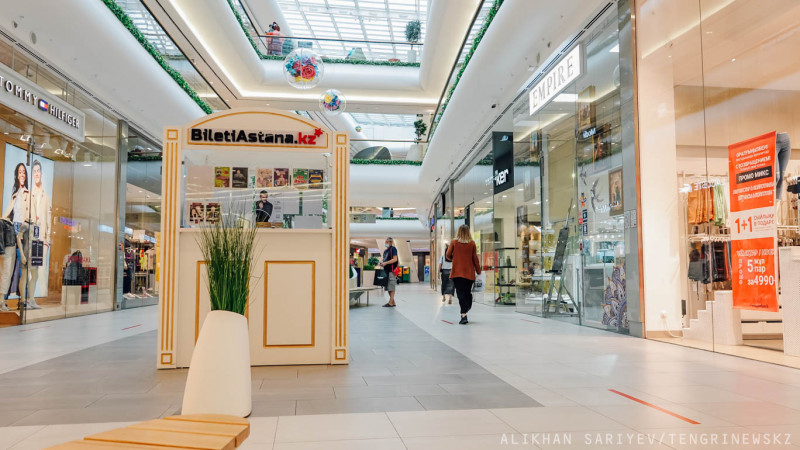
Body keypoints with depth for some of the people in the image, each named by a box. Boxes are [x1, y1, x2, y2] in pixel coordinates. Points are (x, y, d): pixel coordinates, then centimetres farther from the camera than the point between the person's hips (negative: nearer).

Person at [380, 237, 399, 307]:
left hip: (391, 270, -9)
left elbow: (395, 259, -14)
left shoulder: (393, 249, -5)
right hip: (386, 270, 9)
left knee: (391, 287, -7)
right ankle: (393, 302, 15)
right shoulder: (385, 251, 20)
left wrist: (385, 263, -18)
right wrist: (382, 263, 6)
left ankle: (390, 303, -7)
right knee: (388, 288, 10)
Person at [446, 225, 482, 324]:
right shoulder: (472, 243, -1)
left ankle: (464, 315, -14)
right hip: (469, 272, 1)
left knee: (461, 293, -3)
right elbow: (475, 258, 0)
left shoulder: (454, 242, -2)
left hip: (457, 272, -1)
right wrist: (478, 271, 8)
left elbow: (448, 255, 0)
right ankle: (465, 311, 16)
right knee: (467, 292, 14)